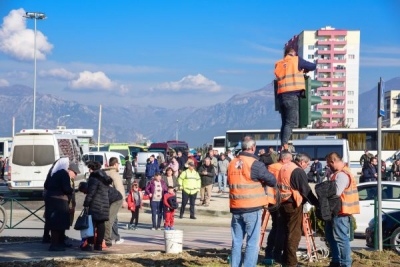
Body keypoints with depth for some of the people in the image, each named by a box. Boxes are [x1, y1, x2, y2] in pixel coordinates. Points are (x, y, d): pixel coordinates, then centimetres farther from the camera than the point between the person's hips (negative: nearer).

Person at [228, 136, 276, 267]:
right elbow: (273, 181, -7)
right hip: (252, 208, -6)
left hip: (235, 208, 6)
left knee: (237, 242, 12)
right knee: (252, 242, -2)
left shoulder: (232, 164, 9)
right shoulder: (255, 164, -11)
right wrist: (262, 181, 13)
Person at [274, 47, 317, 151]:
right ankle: (285, 144, -23)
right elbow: (313, 66, 10)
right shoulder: (296, 60, 5)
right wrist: (304, 70, 30)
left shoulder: (278, 64, 18)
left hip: (281, 95, 5)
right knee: (291, 122, -9)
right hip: (292, 95, -5)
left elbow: (278, 76, 18)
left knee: (285, 122, 11)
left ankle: (282, 145, 5)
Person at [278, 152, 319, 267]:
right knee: (294, 234, -2)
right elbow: (306, 191, -14)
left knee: (288, 232, 18)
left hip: (283, 204, 9)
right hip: (293, 205, -9)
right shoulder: (298, 171, -15)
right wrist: (317, 203, -7)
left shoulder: (284, 168, 13)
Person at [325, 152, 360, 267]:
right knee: (330, 235, 18)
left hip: (340, 211, -11)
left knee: (341, 238, -7)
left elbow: (336, 192, -25)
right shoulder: (339, 173, 16)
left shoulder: (342, 175, -20)